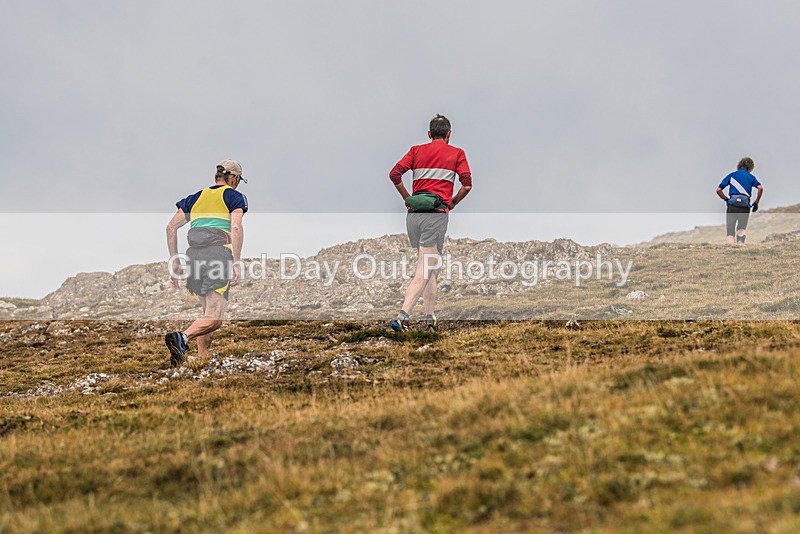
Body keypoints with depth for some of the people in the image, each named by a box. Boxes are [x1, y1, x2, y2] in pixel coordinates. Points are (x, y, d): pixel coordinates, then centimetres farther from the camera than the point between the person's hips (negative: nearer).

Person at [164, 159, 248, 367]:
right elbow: (236, 227, -7)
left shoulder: (196, 198, 24)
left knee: (208, 312, 20)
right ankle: (182, 337, -38)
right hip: (219, 253, -6)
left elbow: (171, 227, 15)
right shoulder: (234, 197, 11)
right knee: (214, 318, -12)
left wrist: (174, 261, 16)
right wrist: (237, 262, -11)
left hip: (194, 255, 6)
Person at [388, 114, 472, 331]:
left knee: (429, 267, 18)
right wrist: (452, 203, 12)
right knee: (424, 271, -9)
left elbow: (394, 174, 3)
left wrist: (407, 198, 13)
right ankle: (402, 317, -24)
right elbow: (467, 184, -3)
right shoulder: (457, 153, 8)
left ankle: (430, 317, 17)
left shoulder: (417, 150, 15)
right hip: (436, 214, -4)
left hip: (413, 214, 5)